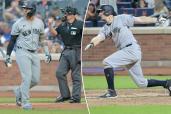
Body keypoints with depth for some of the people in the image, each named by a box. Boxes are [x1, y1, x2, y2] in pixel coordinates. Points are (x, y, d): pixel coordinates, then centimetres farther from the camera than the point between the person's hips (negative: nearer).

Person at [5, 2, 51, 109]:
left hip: (34, 53, 5)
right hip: (22, 52, -5)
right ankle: (25, 102, -4)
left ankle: (19, 91, 27)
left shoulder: (39, 23, 6)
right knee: (27, 77, -13)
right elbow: (12, 40, -3)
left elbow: (42, 38, 16)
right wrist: (8, 56, -5)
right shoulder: (18, 24, -7)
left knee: (36, 80, 4)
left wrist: (47, 52, 10)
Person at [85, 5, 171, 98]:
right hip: (125, 52, 8)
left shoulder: (121, 19, 0)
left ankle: (111, 91, -11)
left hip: (132, 49, -8)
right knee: (142, 83, 8)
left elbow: (140, 20, -1)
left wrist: (157, 20, -5)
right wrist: (92, 44, -19)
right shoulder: (106, 28, 18)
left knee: (107, 62, -15)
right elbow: (99, 37, 3)